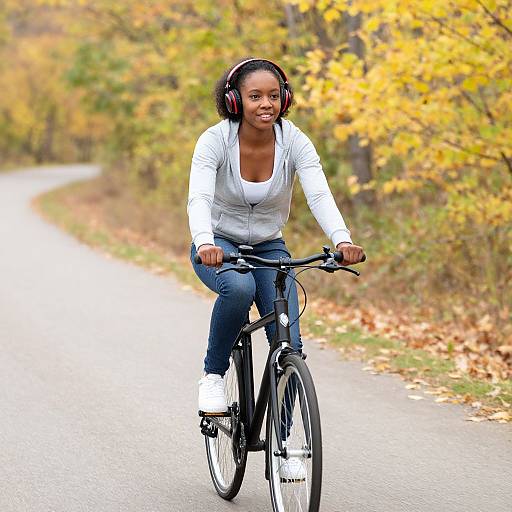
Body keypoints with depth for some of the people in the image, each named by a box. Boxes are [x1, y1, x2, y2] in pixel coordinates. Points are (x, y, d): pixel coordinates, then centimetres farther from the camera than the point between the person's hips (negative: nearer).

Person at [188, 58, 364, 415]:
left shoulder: (295, 142, -15)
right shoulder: (214, 141, -20)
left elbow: (320, 196, -28)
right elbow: (199, 199, -33)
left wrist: (342, 240, -47)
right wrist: (205, 244, -54)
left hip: (269, 248, 2)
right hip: (218, 247, -2)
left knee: (289, 344, -14)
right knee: (239, 287, -37)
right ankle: (213, 375, -14)